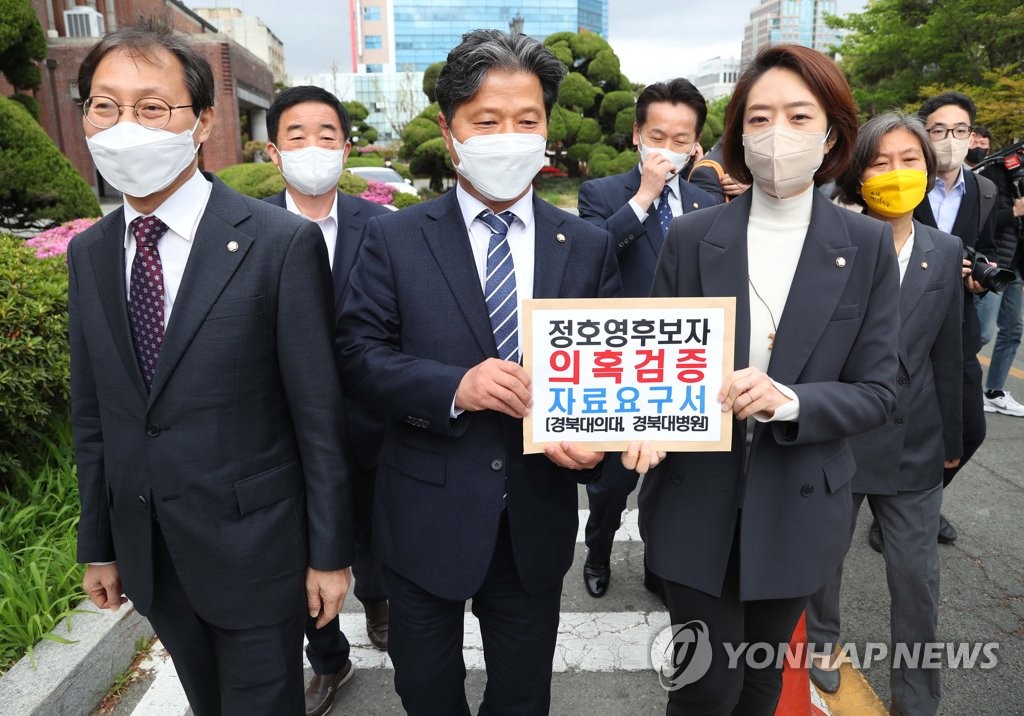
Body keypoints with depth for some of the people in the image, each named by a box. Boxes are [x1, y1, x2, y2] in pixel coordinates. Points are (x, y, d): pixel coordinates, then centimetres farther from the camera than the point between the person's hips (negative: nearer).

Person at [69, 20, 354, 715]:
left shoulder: (282, 242, -15)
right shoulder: (88, 253, 2)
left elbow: (319, 413, -14)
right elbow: (93, 414, 7)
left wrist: (330, 552, -9)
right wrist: (99, 544, 11)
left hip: (254, 548, -5)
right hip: (145, 551, 6)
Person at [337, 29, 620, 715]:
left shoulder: (590, 246, -1)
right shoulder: (394, 239, -5)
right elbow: (359, 354, -9)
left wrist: (595, 441, -18)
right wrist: (454, 387, -25)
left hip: (538, 521, 2)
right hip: (427, 518, -1)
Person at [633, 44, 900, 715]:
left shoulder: (868, 246, -4)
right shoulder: (691, 236, -5)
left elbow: (877, 391, -5)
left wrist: (789, 401, -24)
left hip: (796, 509, 1)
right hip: (696, 503, 0)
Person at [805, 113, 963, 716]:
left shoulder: (946, 253, 2)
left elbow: (947, 356, 7)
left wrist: (951, 440, 12)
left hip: (913, 445, 3)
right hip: (835, 435, -2)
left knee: (918, 578, 9)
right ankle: (822, 640, 45)